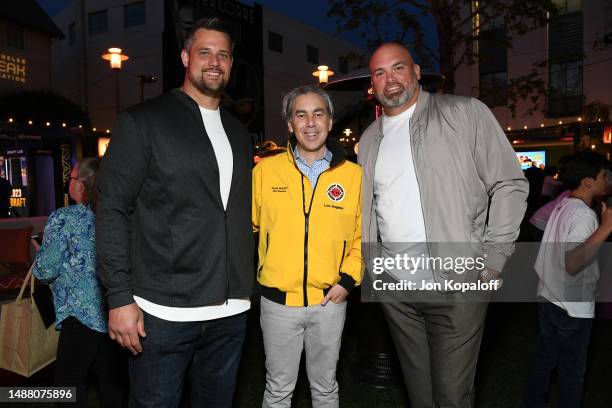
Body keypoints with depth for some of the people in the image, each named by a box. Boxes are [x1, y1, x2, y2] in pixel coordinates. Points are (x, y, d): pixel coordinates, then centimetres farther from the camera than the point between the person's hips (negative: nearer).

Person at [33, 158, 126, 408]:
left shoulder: (64, 218, -10)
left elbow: (45, 271, -7)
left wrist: (40, 257, 14)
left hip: (82, 316, -5)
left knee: (70, 382, 11)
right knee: (113, 382, 16)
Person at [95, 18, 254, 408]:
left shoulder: (239, 133, 13)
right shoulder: (143, 121, -4)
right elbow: (113, 211, -8)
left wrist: (246, 286, 13)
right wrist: (120, 297, -13)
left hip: (231, 311, 5)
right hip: (164, 311, -5)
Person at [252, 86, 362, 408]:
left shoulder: (353, 175, -2)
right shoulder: (266, 170, -5)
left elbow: (365, 235, 5)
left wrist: (349, 279, -3)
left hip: (330, 300, 1)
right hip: (278, 301, -1)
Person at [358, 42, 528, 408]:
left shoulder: (466, 113, -2)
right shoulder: (370, 138, 13)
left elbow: (510, 183, -4)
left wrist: (493, 259, -10)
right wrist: (368, 263, 11)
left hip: (458, 284, -4)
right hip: (393, 284, 5)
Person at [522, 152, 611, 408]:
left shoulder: (561, 207, 5)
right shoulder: (584, 215, -20)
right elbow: (572, 264, -32)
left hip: (548, 299, 8)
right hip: (573, 307, -8)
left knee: (543, 360, 19)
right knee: (572, 370, 10)